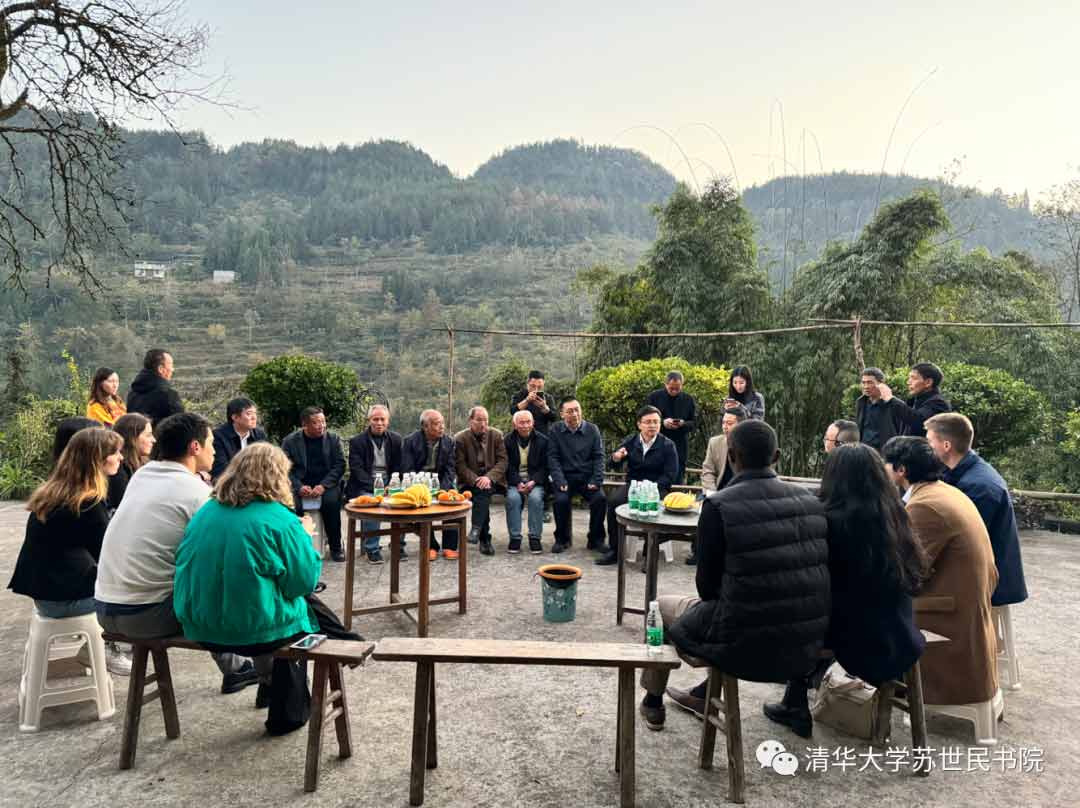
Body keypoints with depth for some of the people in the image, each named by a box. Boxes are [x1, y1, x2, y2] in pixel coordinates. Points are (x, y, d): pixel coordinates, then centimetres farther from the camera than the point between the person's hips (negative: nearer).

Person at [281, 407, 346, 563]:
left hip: (326, 484, 0)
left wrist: (323, 486, -16)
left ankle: (335, 547, -12)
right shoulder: (290, 441, 4)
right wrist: (299, 487, -19)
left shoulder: (333, 439, 6)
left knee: (331, 502, -30)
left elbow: (339, 466, 0)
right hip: (300, 485, 0)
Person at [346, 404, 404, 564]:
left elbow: (398, 468, 8)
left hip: (388, 484, 3)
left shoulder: (396, 439, 9)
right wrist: (375, 487, -22)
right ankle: (371, 549, -19)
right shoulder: (357, 441, -1)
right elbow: (357, 470, -9)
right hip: (365, 487, -3)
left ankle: (398, 545, -6)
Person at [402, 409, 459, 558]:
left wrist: (442, 489, -17)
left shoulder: (449, 441, 1)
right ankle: (430, 545, -12)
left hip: (441, 482, 2)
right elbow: (407, 470, -10)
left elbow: (449, 469, 0)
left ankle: (449, 546, -12)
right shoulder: (410, 441, -7)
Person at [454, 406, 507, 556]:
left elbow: (502, 461, -1)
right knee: (482, 491, -31)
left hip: (492, 480, 1)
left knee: (484, 491, -33)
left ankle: (476, 528, -31)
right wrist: (476, 480, -20)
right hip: (470, 481, -1)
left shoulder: (497, 435, 5)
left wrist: (489, 477, -19)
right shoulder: (460, 438, 1)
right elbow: (460, 465, -4)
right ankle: (485, 539, -26)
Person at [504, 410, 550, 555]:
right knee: (512, 498, -30)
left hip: (535, 480, 0)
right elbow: (508, 466, 0)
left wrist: (534, 481, -15)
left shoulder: (542, 440, 3)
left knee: (535, 497, -31)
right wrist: (517, 483, -16)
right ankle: (515, 538, -19)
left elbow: (545, 466, 1)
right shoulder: (508, 441, 4)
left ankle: (535, 538, -19)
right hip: (515, 480, 0)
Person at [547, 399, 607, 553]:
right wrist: (560, 481, -15)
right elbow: (553, 458, -1)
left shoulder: (592, 429, 5)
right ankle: (562, 539, -3)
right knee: (561, 500, -28)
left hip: (587, 477, 1)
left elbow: (599, 457, 4)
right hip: (565, 476, -1)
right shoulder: (555, 431, 3)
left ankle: (596, 540, -3)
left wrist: (596, 480, -9)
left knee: (600, 498, -24)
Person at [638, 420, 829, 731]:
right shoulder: (809, 500, 0)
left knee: (663, 605, 24)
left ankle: (653, 701, 44)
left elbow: (708, 586, -7)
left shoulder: (718, 505, -17)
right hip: (807, 649, 6)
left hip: (746, 648, -5)